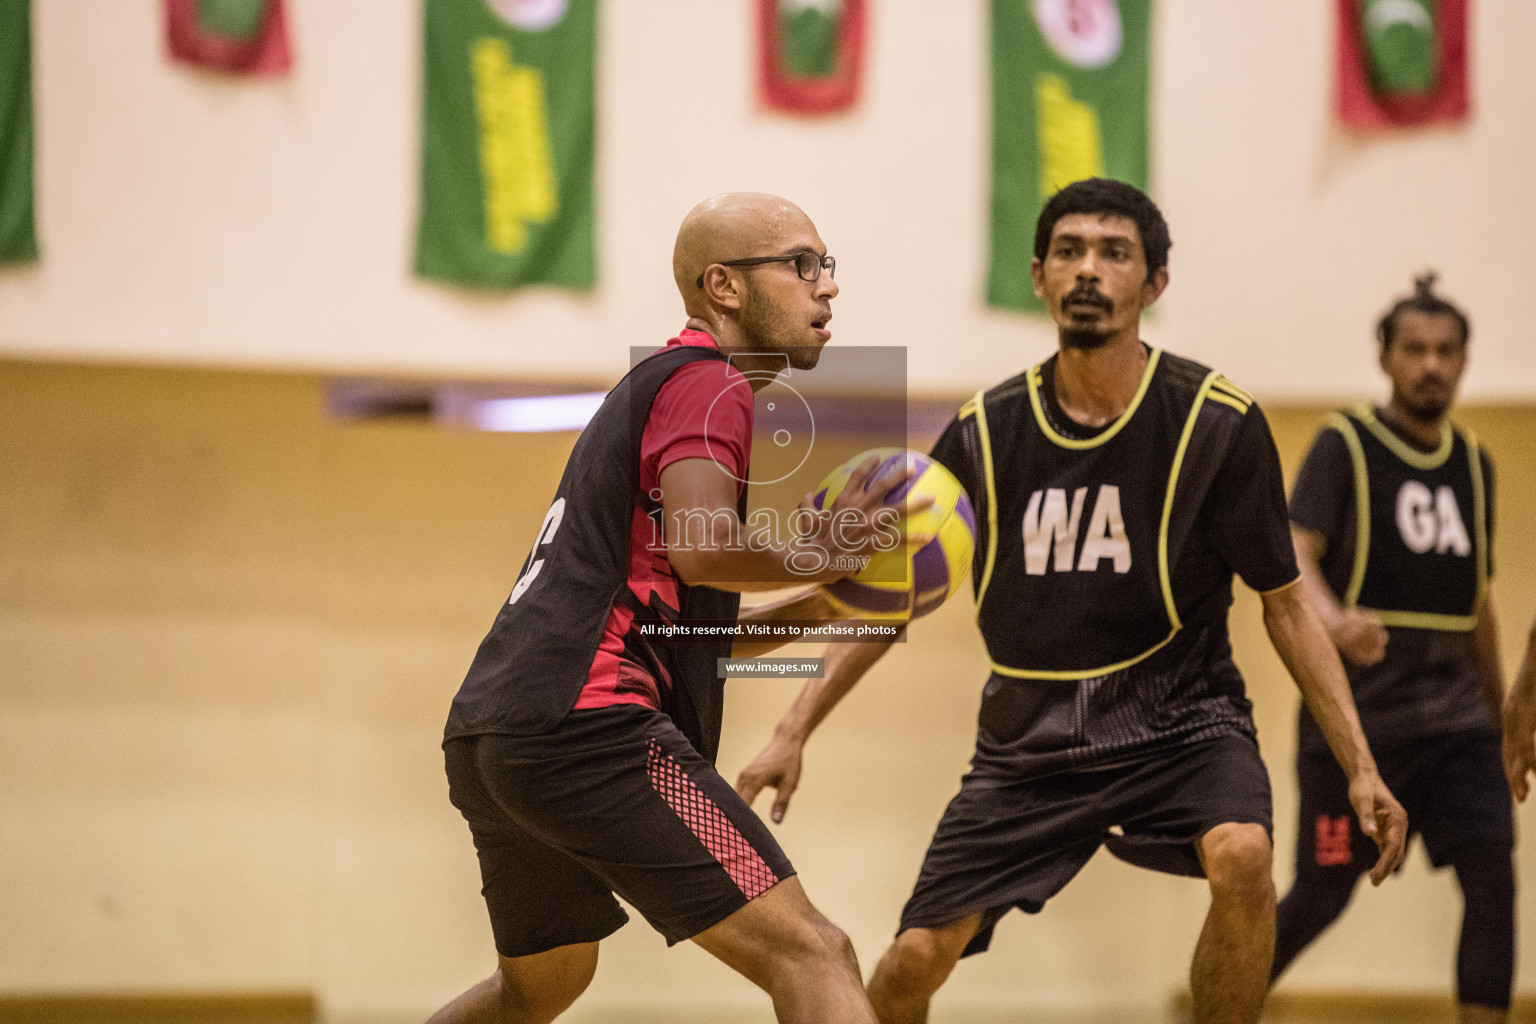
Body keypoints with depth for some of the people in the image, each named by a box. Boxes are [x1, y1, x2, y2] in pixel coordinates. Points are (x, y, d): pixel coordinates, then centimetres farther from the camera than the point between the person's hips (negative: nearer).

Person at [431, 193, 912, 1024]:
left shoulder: (649, 387, 28)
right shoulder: (706, 381, -2)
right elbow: (700, 547, -20)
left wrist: (819, 605, 18)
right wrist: (812, 554, -4)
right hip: (583, 725, -10)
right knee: (808, 954, -16)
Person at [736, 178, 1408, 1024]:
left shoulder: (1219, 424, -9)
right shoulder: (984, 432, -3)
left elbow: (1283, 604, -2)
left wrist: (1360, 768, -8)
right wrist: (793, 733, 2)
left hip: (1179, 722, -2)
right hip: (1028, 739, 2)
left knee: (1241, 855, -33)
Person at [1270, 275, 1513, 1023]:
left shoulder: (1473, 464, 13)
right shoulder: (1345, 444, -4)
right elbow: (1295, 554, -18)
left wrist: (1502, 711, 22)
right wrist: (1334, 620, -38)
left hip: (1454, 709, 5)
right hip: (1358, 706, -5)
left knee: (1492, 876, -11)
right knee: (1323, 893, 0)